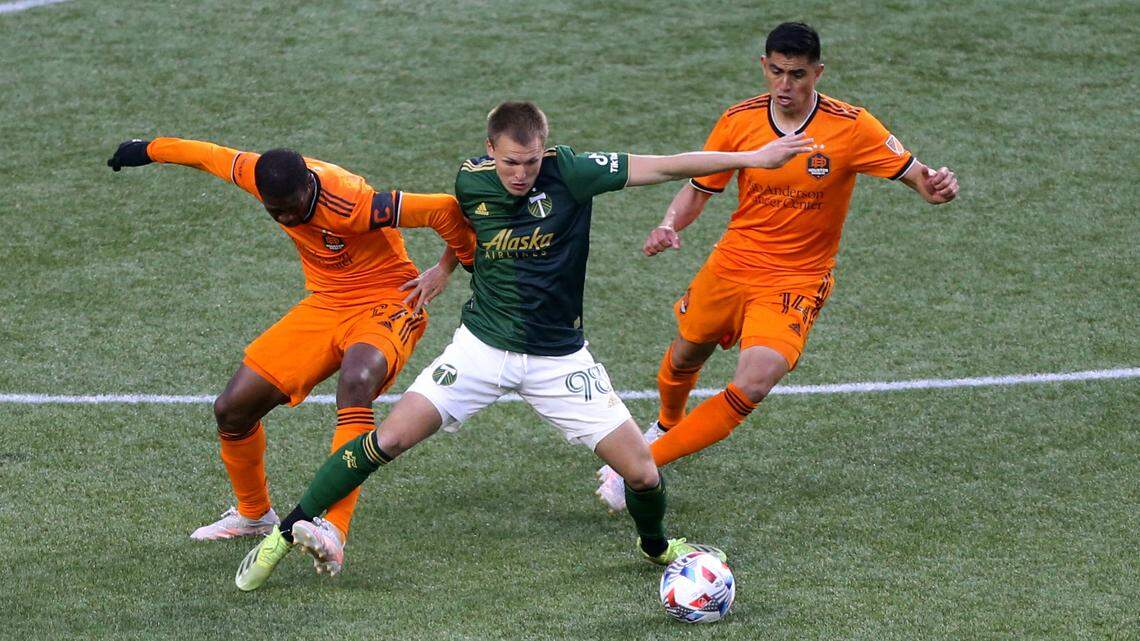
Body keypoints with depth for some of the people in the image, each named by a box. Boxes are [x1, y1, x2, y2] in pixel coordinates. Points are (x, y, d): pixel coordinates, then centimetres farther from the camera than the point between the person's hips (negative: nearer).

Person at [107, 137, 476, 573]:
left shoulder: (351, 205, -32)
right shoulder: (258, 177, -12)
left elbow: (446, 209, -28)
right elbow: (208, 156, 9)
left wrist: (447, 267, -14)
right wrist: (148, 150, 25)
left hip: (385, 304, -7)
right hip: (323, 305, 7)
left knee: (356, 379, -40)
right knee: (232, 408, 1)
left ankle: (333, 530, -47)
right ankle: (253, 514, 29)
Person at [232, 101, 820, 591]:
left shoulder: (567, 172, -16)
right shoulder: (471, 183, -9)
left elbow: (664, 167, -20)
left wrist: (756, 157, -22)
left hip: (559, 358, -1)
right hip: (483, 345, 1)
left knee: (640, 471, -6)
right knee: (390, 438, -13)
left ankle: (656, 546, 29)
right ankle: (286, 532, 0)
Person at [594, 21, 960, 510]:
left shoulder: (851, 128, -17)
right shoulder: (738, 122, -8)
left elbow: (915, 175, -13)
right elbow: (697, 190, 2)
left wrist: (934, 185, -38)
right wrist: (669, 226, -19)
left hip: (796, 281, -3)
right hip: (730, 267, 3)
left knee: (753, 386, -23)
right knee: (683, 360, 20)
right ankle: (666, 426, 58)